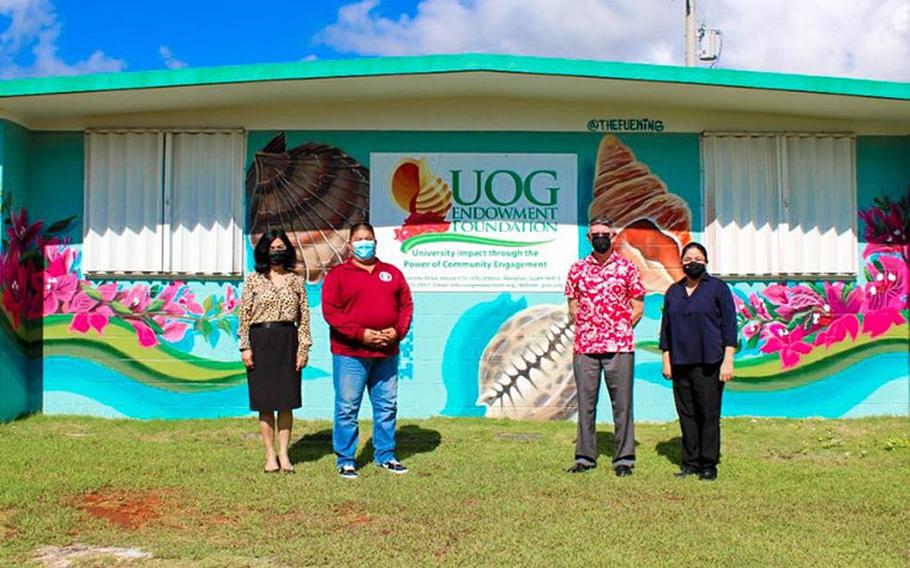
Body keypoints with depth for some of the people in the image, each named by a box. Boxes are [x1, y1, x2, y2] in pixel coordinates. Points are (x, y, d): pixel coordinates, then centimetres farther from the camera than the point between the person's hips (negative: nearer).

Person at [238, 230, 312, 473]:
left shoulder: (296, 281, 7)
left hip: (288, 341, 1)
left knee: (287, 401, 3)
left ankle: (284, 453, 12)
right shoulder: (253, 280, 4)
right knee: (265, 401, 3)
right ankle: (270, 455, 12)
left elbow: (304, 316, 5)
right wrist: (245, 346, -5)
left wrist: (303, 348, -1)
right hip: (261, 340, -1)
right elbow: (244, 315, 2)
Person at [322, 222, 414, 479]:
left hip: (387, 353, 4)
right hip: (349, 353, -4)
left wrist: (398, 330, -6)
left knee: (387, 406, 11)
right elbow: (330, 311, -8)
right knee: (347, 408, -1)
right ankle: (345, 461, 10)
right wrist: (361, 334, -16)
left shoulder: (392, 273, 14)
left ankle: (385, 455, 24)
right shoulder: (337, 275, 1)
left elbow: (406, 305, 12)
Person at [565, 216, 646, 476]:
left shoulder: (627, 268, 3)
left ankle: (624, 458, 11)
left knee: (622, 403, 2)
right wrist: (586, 329, 4)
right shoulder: (577, 269, 9)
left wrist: (619, 329, 0)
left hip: (619, 347, -2)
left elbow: (637, 308, 5)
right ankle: (585, 456, 15)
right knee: (585, 403, 6)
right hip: (584, 346, 2)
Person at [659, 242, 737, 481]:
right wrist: (666, 360, 11)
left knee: (709, 415, -2)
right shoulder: (673, 291, 14)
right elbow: (666, 327, 17)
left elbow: (729, 325, -3)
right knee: (686, 414, 6)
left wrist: (728, 360, -9)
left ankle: (709, 465, 6)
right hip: (680, 363, 4)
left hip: (709, 363, -4)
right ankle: (690, 462, 14)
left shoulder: (718, 288, 1)